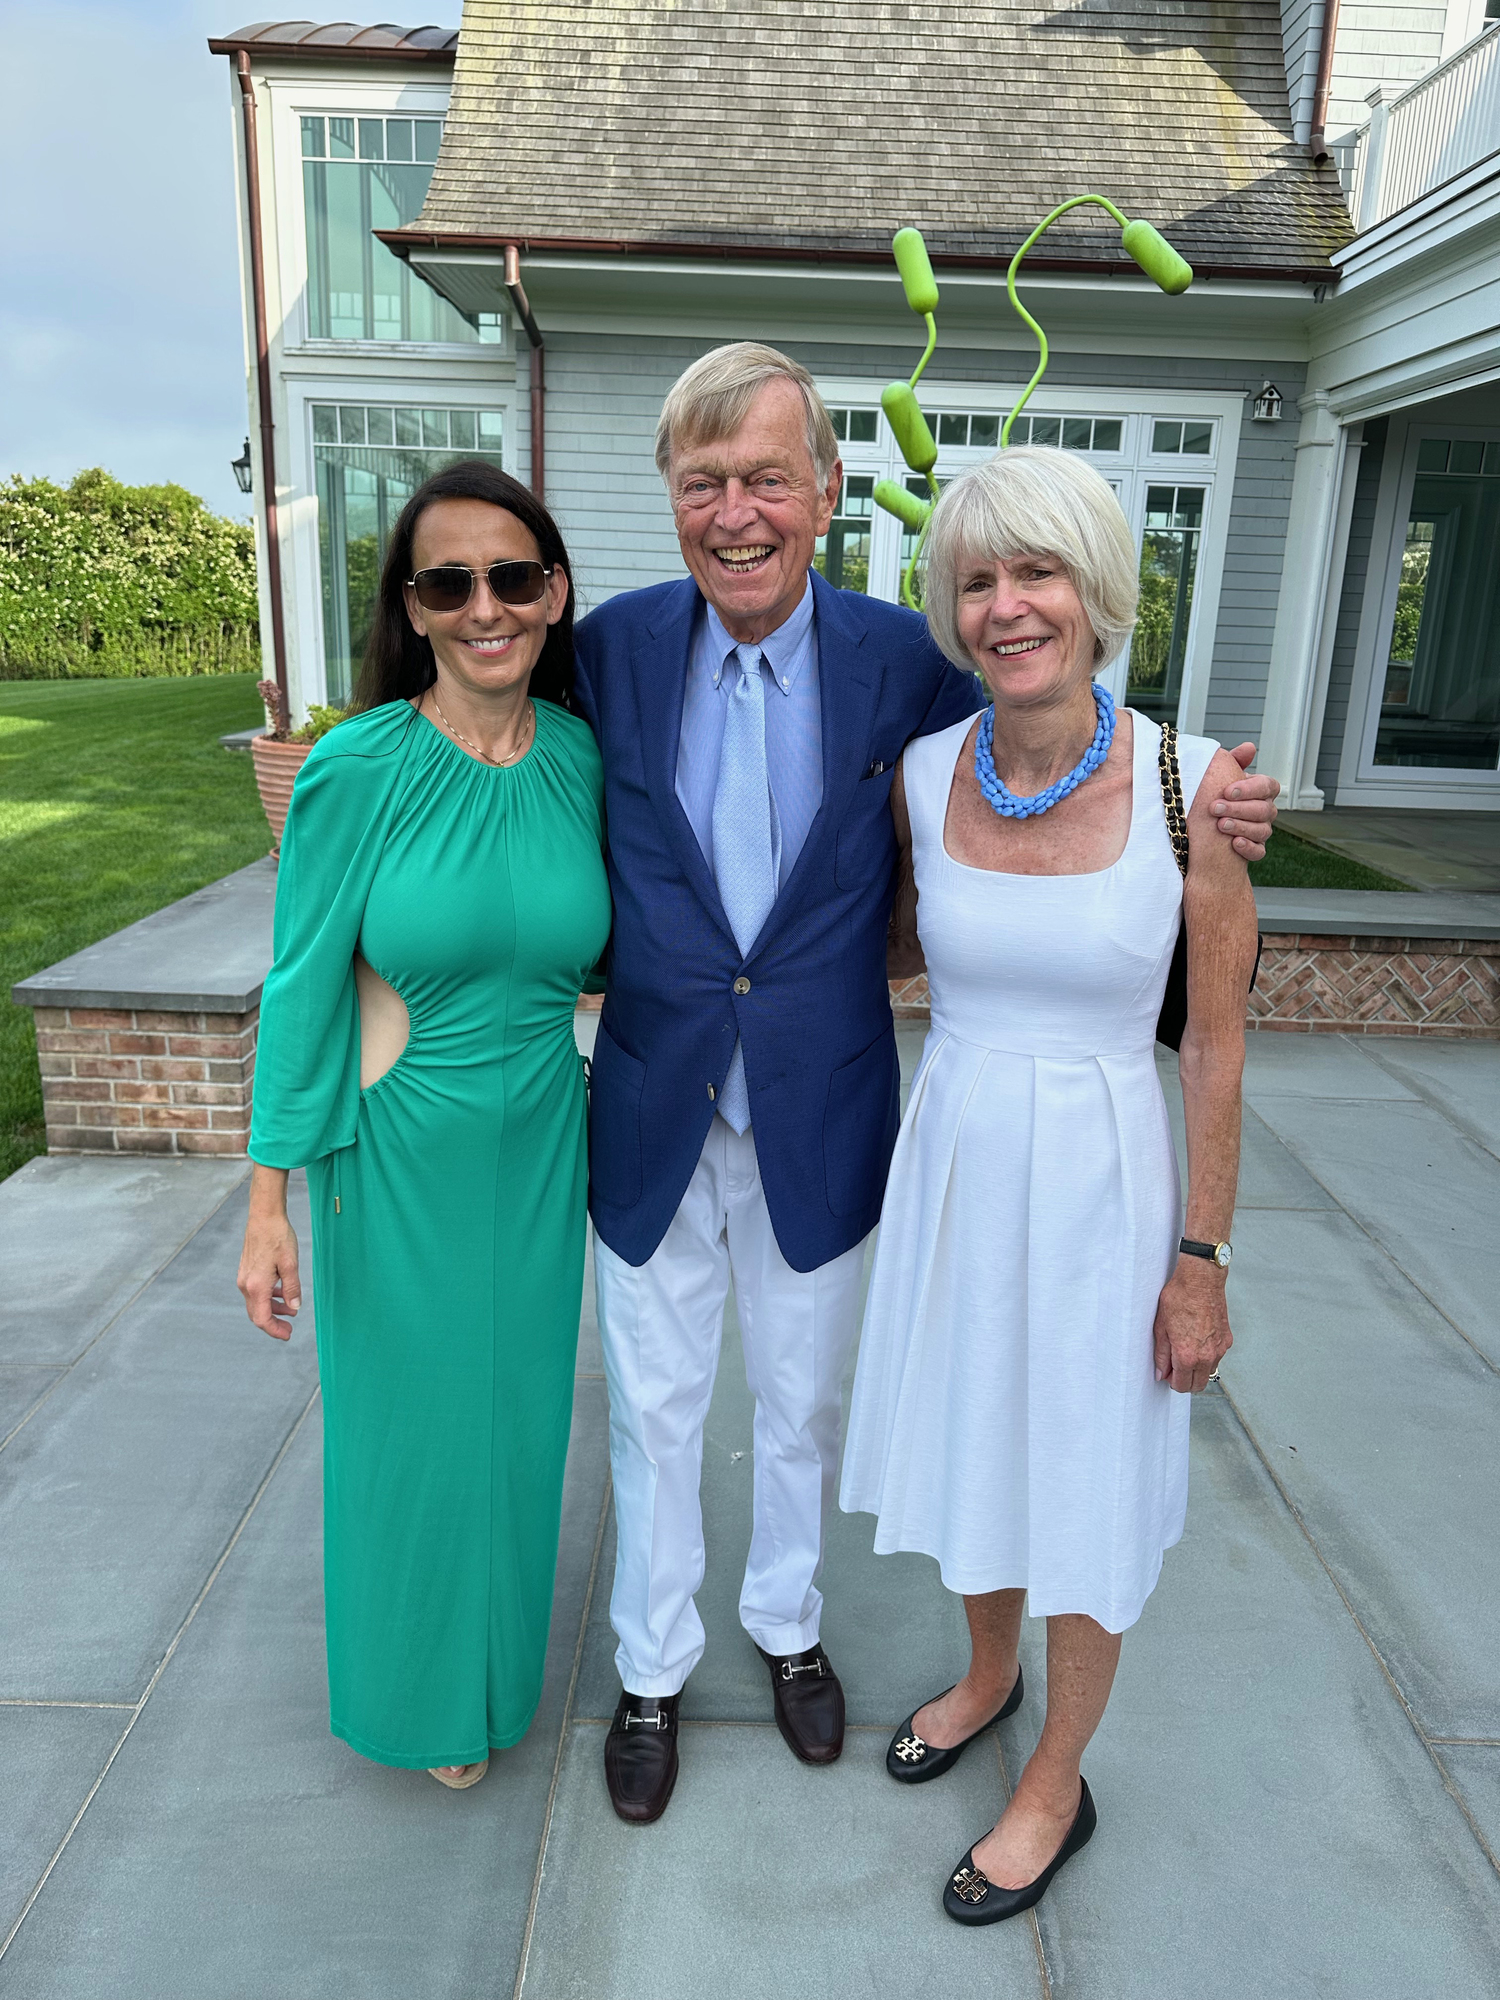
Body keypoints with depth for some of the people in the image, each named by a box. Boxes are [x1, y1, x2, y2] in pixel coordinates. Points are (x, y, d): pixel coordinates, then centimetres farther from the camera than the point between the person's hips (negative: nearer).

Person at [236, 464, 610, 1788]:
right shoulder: (359, 767, -16)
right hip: (398, 1155, -3)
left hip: (540, 1146, 4)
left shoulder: (584, 758, -5)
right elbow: (302, 984, -11)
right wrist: (270, 1202, -9)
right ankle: (425, 1685, 44)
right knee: (413, 1421, 14)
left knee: (518, 1408, 20)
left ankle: (505, 1660, 49)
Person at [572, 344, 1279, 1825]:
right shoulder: (611, 650, -8)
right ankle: (650, 1669, 44)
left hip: (820, 1128, 0)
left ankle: (788, 1621, 51)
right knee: (654, 1411, 18)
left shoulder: (903, 661, -10)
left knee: (802, 1405, 22)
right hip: (651, 1123, 0)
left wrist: (1200, 813, -16)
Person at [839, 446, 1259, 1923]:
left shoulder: (1191, 784, -15)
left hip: (1100, 1181, -3)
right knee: (971, 1451, 23)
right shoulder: (920, 775, -6)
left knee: (1083, 1491, 14)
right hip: (952, 1168, 4)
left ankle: (1056, 1787, 41)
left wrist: (1200, 1263, -6)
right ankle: (989, 1673, 53)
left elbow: (1215, 1042, -9)